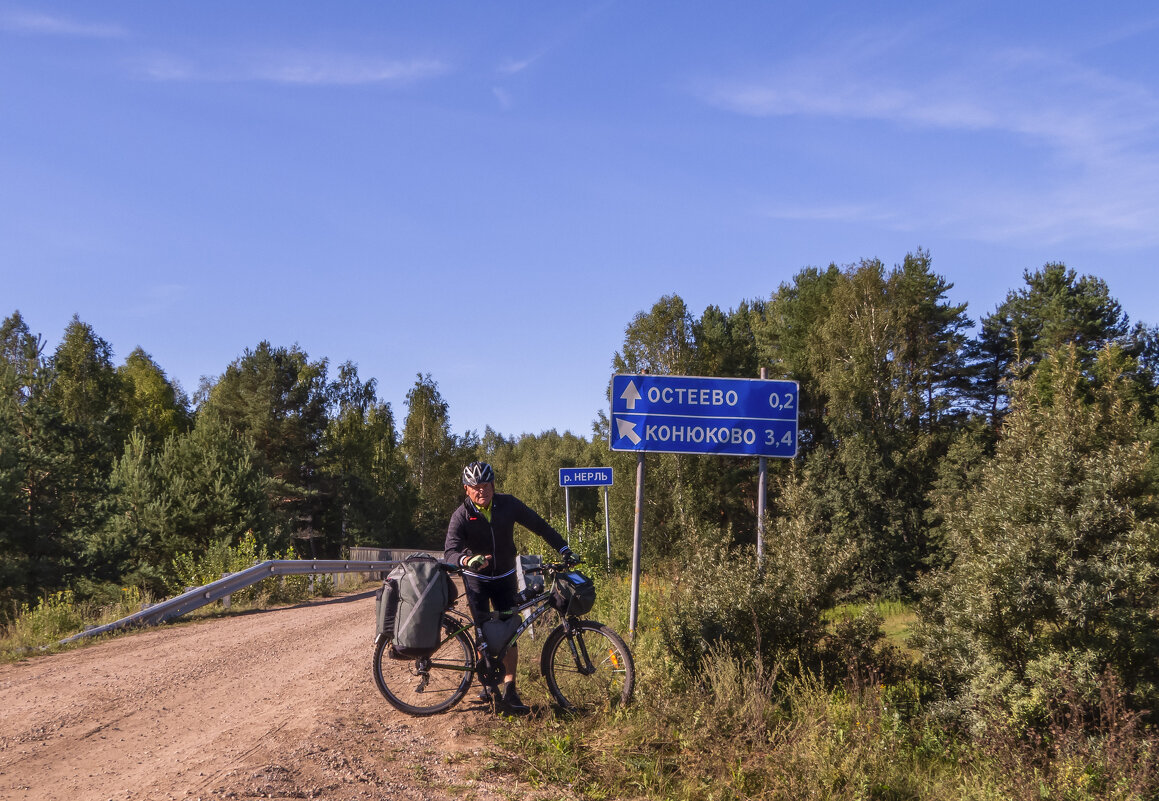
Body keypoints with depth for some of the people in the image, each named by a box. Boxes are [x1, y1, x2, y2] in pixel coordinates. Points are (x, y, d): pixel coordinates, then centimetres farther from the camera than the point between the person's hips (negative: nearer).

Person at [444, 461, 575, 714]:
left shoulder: (508, 505, -13)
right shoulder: (461, 516, -19)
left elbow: (539, 526, -3)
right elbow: (450, 552, -31)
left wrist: (564, 549, -9)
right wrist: (466, 560, -53)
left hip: (505, 579, 2)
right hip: (477, 579, -2)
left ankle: (509, 691, -6)